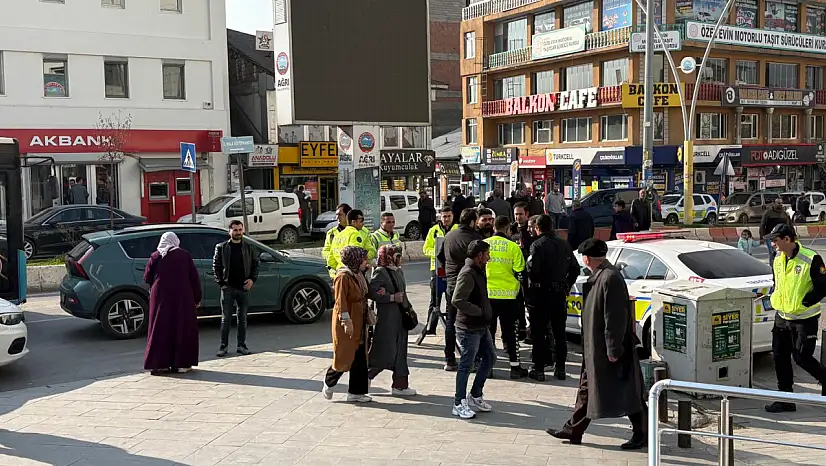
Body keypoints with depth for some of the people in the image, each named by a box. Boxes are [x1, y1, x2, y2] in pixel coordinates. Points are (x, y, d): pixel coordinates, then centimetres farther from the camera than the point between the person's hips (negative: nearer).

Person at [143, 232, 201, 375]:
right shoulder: (184, 255, -1)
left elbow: (147, 278, 0)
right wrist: (197, 298, 7)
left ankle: (159, 363, 4)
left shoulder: (155, 256, 0)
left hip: (161, 298, 1)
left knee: (161, 330, 6)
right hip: (182, 298, -1)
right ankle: (181, 363, 5)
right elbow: (194, 278, -1)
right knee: (182, 329, 6)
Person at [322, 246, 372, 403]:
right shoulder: (343, 276, -16)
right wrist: (346, 321, -24)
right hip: (346, 324, -9)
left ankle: (356, 392, 15)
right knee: (344, 357, -2)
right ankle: (329, 384, 21)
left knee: (360, 358, 9)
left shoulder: (358, 275, 13)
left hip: (359, 323, 9)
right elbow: (341, 301, -20)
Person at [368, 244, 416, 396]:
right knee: (384, 352, -5)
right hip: (386, 318, -9)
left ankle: (400, 385, 17)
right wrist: (392, 298, -20)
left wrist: (408, 306, 4)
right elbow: (371, 292, -21)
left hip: (400, 317, 9)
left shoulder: (399, 271, 13)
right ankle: (365, 377, 12)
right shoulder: (380, 272, -13)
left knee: (400, 352, 11)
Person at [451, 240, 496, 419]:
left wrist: (486, 312, 10)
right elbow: (457, 300, -28)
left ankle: (475, 396, 27)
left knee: (489, 358, 16)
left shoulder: (478, 271, 12)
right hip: (469, 328, -10)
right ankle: (459, 404, 9)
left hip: (481, 326, 10)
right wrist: (479, 311, -19)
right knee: (466, 365, -1)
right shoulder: (467, 274, -20)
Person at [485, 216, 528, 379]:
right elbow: (519, 272, -4)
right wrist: (516, 289, 13)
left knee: (488, 331, 11)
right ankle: (515, 367, 8)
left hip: (487, 294, 2)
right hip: (508, 295, -2)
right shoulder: (513, 247, -6)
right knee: (510, 332, 6)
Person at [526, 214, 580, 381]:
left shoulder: (538, 245, -13)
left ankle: (539, 369, 2)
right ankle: (560, 368, 18)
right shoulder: (564, 244, 6)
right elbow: (575, 268, 10)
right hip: (560, 294, 6)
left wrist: (534, 284, -5)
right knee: (559, 332, 13)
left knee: (538, 333, 2)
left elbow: (532, 269, -23)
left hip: (540, 294, -5)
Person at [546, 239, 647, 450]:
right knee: (588, 387, 16)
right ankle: (574, 430, 25)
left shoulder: (610, 278, -21)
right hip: (595, 347, 11)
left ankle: (641, 435, 12)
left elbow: (616, 317, -24)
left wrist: (613, 349, -23)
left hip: (607, 348, -11)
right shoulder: (598, 276, 10)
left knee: (626, 391, 1)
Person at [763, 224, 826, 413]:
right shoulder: (778, 260, 5)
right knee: (780, 357, 6)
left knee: (801, 357, -3)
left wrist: (803, 302, -16)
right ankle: (785, 399, 15)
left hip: (804, 319, -7)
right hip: (782, 317, 7)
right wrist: (775, 299, 8)